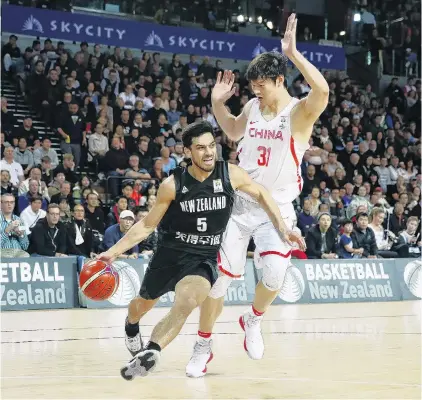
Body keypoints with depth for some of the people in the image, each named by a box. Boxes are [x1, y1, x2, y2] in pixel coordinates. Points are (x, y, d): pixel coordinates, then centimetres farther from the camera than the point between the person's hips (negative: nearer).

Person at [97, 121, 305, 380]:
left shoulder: (230, 175, -12)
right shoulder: (173, 185, -14)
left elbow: (261, 194, 7)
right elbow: (147, 225, -4)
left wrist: (282, 228, 1)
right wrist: (114, 252, -11)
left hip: (203, 260, -1)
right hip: (169, 254, 1)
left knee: (186, 303, -33)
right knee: (143, 305, 23)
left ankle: (150, 353, -38)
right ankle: (132, 327, 59)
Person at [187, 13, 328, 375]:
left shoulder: (300, 112, -13)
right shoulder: (253, 107, 3)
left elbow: (322, 91, -37)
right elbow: (234, 131, 26)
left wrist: (292, 52, -35)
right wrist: (218, 103, 10)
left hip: (277, 209, -4)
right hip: (240, 202, 4)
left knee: (275, 272, -25)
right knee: (219, 275, 1)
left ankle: (254, 321, 7)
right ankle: (203, 346, 17)